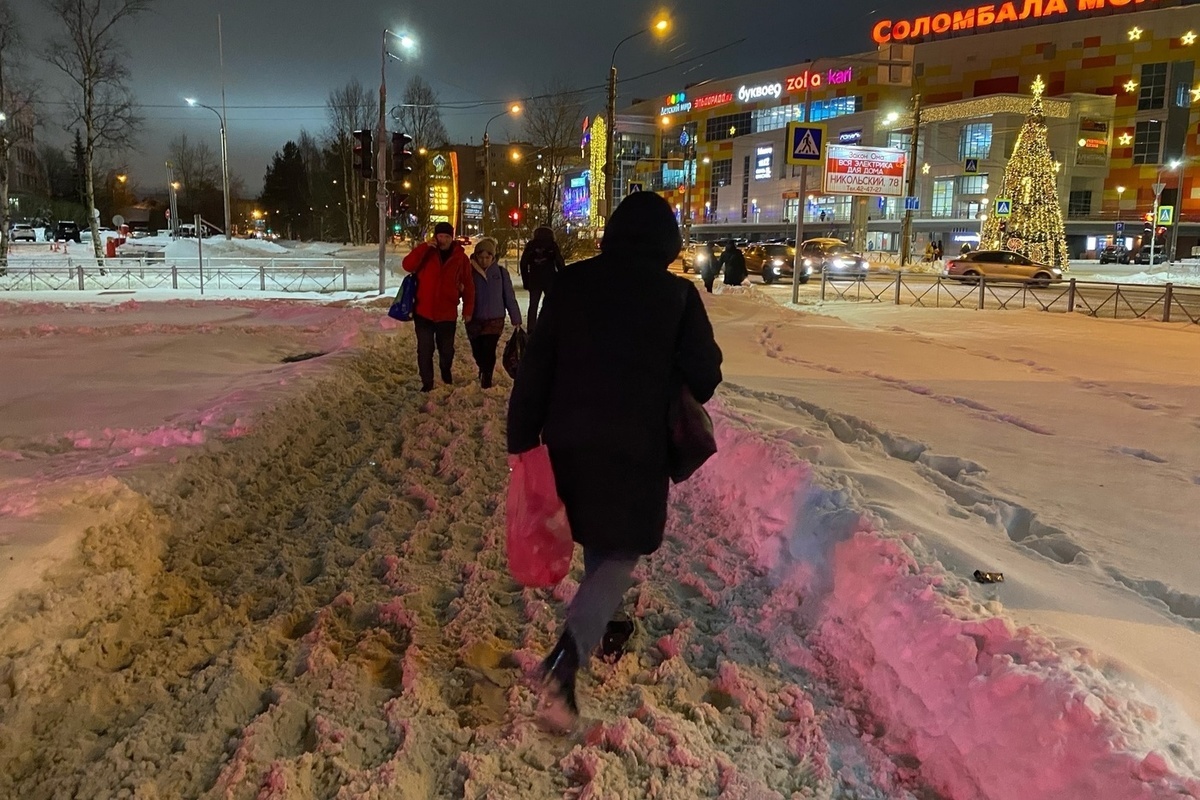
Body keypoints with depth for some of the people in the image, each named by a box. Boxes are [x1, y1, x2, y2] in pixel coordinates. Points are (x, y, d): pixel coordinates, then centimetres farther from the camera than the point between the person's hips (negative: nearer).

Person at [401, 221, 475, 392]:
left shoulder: (461, 258, -1)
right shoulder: (425, 253, -2)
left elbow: (468, 286, 3)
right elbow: (407, 265, -19)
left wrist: (468, 310, 1)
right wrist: (425, 246, -23)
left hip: (447, 314, 1)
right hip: (424, 312, -1)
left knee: (447, 350, 15)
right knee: (425, 351, 3)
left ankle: (447, 378, 40)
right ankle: (427, 384, 17)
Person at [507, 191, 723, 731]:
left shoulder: (573, 282, 0)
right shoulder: (677, 293, -8)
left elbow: (535, 366, -1)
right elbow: (705, 373, -4)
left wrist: (522, 438, 5)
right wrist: (685, 400, 19)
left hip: (570, 440, 4)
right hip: (635, 447, -4)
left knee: (597, 543, 24)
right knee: (619, 555, 4)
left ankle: (599, 627, 42)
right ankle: (564, 665, -12)